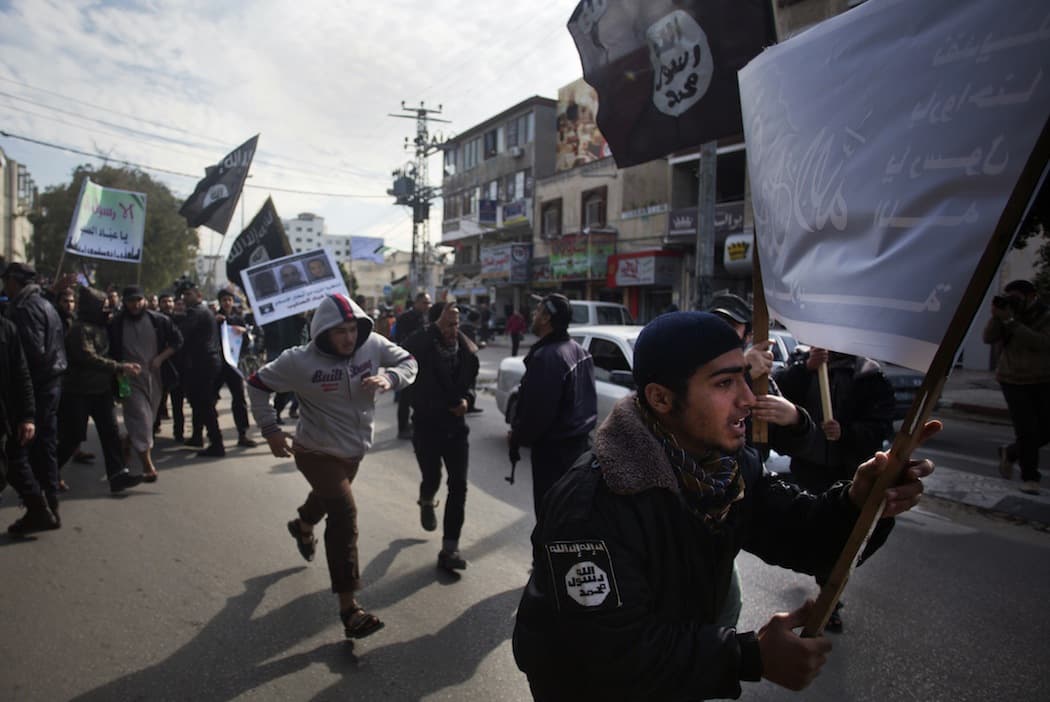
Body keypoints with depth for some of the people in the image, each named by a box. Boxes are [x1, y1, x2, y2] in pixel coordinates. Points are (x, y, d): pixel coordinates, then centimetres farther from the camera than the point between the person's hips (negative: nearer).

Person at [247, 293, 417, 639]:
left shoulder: (373, 345, -17)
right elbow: (257, 383, -10)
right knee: (344, 514, -18)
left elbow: (408, 361, -6)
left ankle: (302, 526, 69)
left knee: (327, 497, 31)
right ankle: (349, 608, -10)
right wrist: (270, 430, -12)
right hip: (317, 452, -5)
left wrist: (389, 378, -28)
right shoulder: (300, 361, -23)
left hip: (355, 449, 6)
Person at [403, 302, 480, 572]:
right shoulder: (420, 344, -14)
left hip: (456, 426, 3)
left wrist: (466, 398, -5)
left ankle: (450, 548, 9)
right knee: (432, 478, 3)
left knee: (458, 486, -1)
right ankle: (427, 502, 44)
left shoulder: (467, 349, -1)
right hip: (427, 425, -3)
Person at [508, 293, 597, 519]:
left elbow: (537, 409, -24)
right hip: (580, 442, 10)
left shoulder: (546, 357, -23)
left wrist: (517, 436, -7)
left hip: (554, 449, -10)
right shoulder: (579, 351, 10)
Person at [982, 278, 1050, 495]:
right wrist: (996, 316, -26)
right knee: (1027, 431, -8)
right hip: (1014, 382, -1)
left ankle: (1010, 453, 29)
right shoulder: (1010, 316, -3)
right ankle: (1029, 478, 6)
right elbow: (988, 338, -13)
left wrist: (1010, 321, -30)